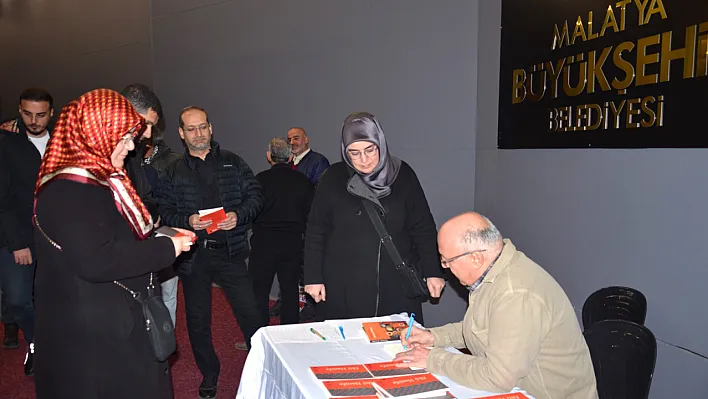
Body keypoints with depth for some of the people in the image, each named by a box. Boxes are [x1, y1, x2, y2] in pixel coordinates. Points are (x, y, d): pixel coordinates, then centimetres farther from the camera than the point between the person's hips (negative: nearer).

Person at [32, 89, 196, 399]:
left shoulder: (97, 178, 11)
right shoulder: (68, 191, -23)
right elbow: (96, 261, -30)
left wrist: (163, 235, 5)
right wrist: (165, 249, -22)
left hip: (118, 320, 10)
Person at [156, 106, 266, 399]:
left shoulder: (233, 163, 6)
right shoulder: (173, 172, 8)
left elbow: (255, 196, 3)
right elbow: (164, 211, 2)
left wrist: (239, 215, -14)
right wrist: (187, 220, -16)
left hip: (230, 252, -1)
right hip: (192, 254, 2)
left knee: (250, 314, -7)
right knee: (198, 320, 12)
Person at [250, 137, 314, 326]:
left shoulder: (261, 179, -9)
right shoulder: (302, 181, 1)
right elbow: (310, 213, 5)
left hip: (264, 241, -3)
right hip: (293, 241, 4)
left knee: (259, 289, 6)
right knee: (290, 289, 13)